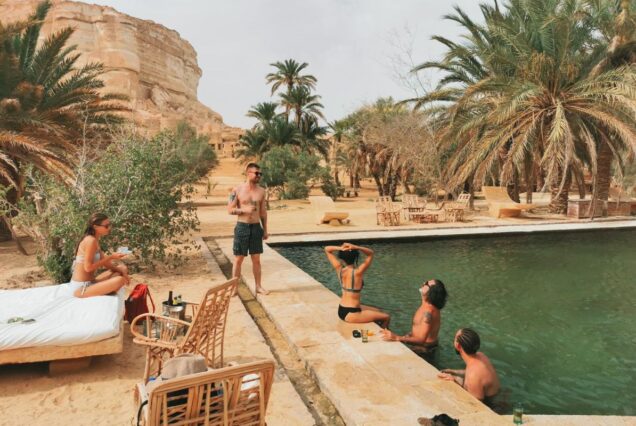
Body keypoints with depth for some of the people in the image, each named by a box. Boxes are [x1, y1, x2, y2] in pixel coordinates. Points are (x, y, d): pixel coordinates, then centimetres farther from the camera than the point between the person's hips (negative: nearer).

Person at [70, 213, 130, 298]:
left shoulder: (95, 241, 11)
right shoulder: (91, 240, -18)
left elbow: (104, 262, 13)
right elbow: (88, 267, -23)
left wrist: (121, 271, -1)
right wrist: (111, 257, -17)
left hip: (89, 283, 10)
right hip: (81, 288, -10)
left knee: (123, 268, 16)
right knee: (120, 280, -28)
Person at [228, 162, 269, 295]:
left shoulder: (261, 191, 5)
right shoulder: (237, 190, -6)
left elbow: (263, 212, 11)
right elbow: (230, 210, -5)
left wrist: (265, 230, 10)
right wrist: (244, 210, -20)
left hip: (256, 227, 3)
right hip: (242, 227, -3)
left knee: (256, 259, 9)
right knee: (238, 259, 5)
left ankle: (258, 286, 19)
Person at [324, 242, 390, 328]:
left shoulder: (339, 269, -8)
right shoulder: (358, 272, -24)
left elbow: (327, 249, 3)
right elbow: (370, 253, -13)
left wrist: (340, 248, -17)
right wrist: (356, 247, -29)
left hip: (342, 310, 8)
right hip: (350, 314, -7)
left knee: (377, 311, 26)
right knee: (386, 317, 10)